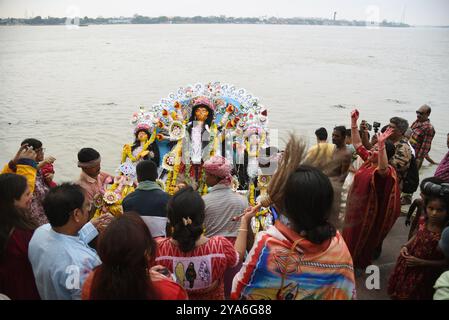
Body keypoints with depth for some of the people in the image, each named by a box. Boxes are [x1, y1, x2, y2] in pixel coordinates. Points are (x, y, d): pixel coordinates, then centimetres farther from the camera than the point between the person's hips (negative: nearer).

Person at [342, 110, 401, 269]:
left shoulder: (387, 171, -27)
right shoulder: (369, 160, -5)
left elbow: (382, 168, -52)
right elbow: (357, 144, 4)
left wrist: (382, 145, -64)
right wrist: (354, 122, -4)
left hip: (366, 211, -8)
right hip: (355, 207, 8)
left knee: (359, 242, 13)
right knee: (350, 237, 26)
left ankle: (358, 266, 35)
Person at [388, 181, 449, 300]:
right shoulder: (424, 222, -12)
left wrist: (421, 262, -23)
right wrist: (406, 246, -6)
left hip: (424, 274, -5)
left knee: (412, 295, 18)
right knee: (398, 292, 26)